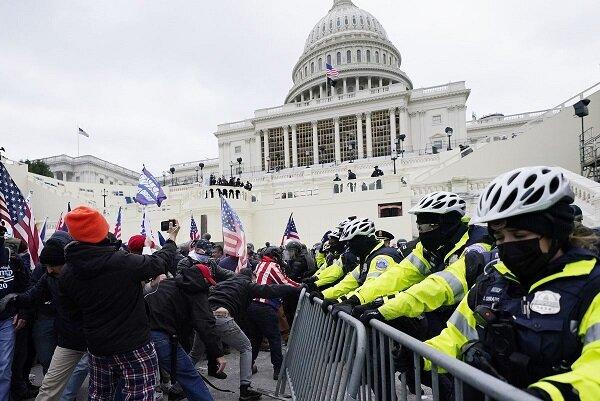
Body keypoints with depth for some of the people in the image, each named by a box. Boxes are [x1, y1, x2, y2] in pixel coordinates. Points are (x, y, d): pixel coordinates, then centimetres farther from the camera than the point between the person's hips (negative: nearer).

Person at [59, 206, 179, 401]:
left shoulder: (67, 275, -7)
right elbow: (159, 262, -8)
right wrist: (171, 239, 10)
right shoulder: (124, 262, -25)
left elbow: (71, 309, 8)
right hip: (134, 347, -6)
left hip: (97, 348, 6)